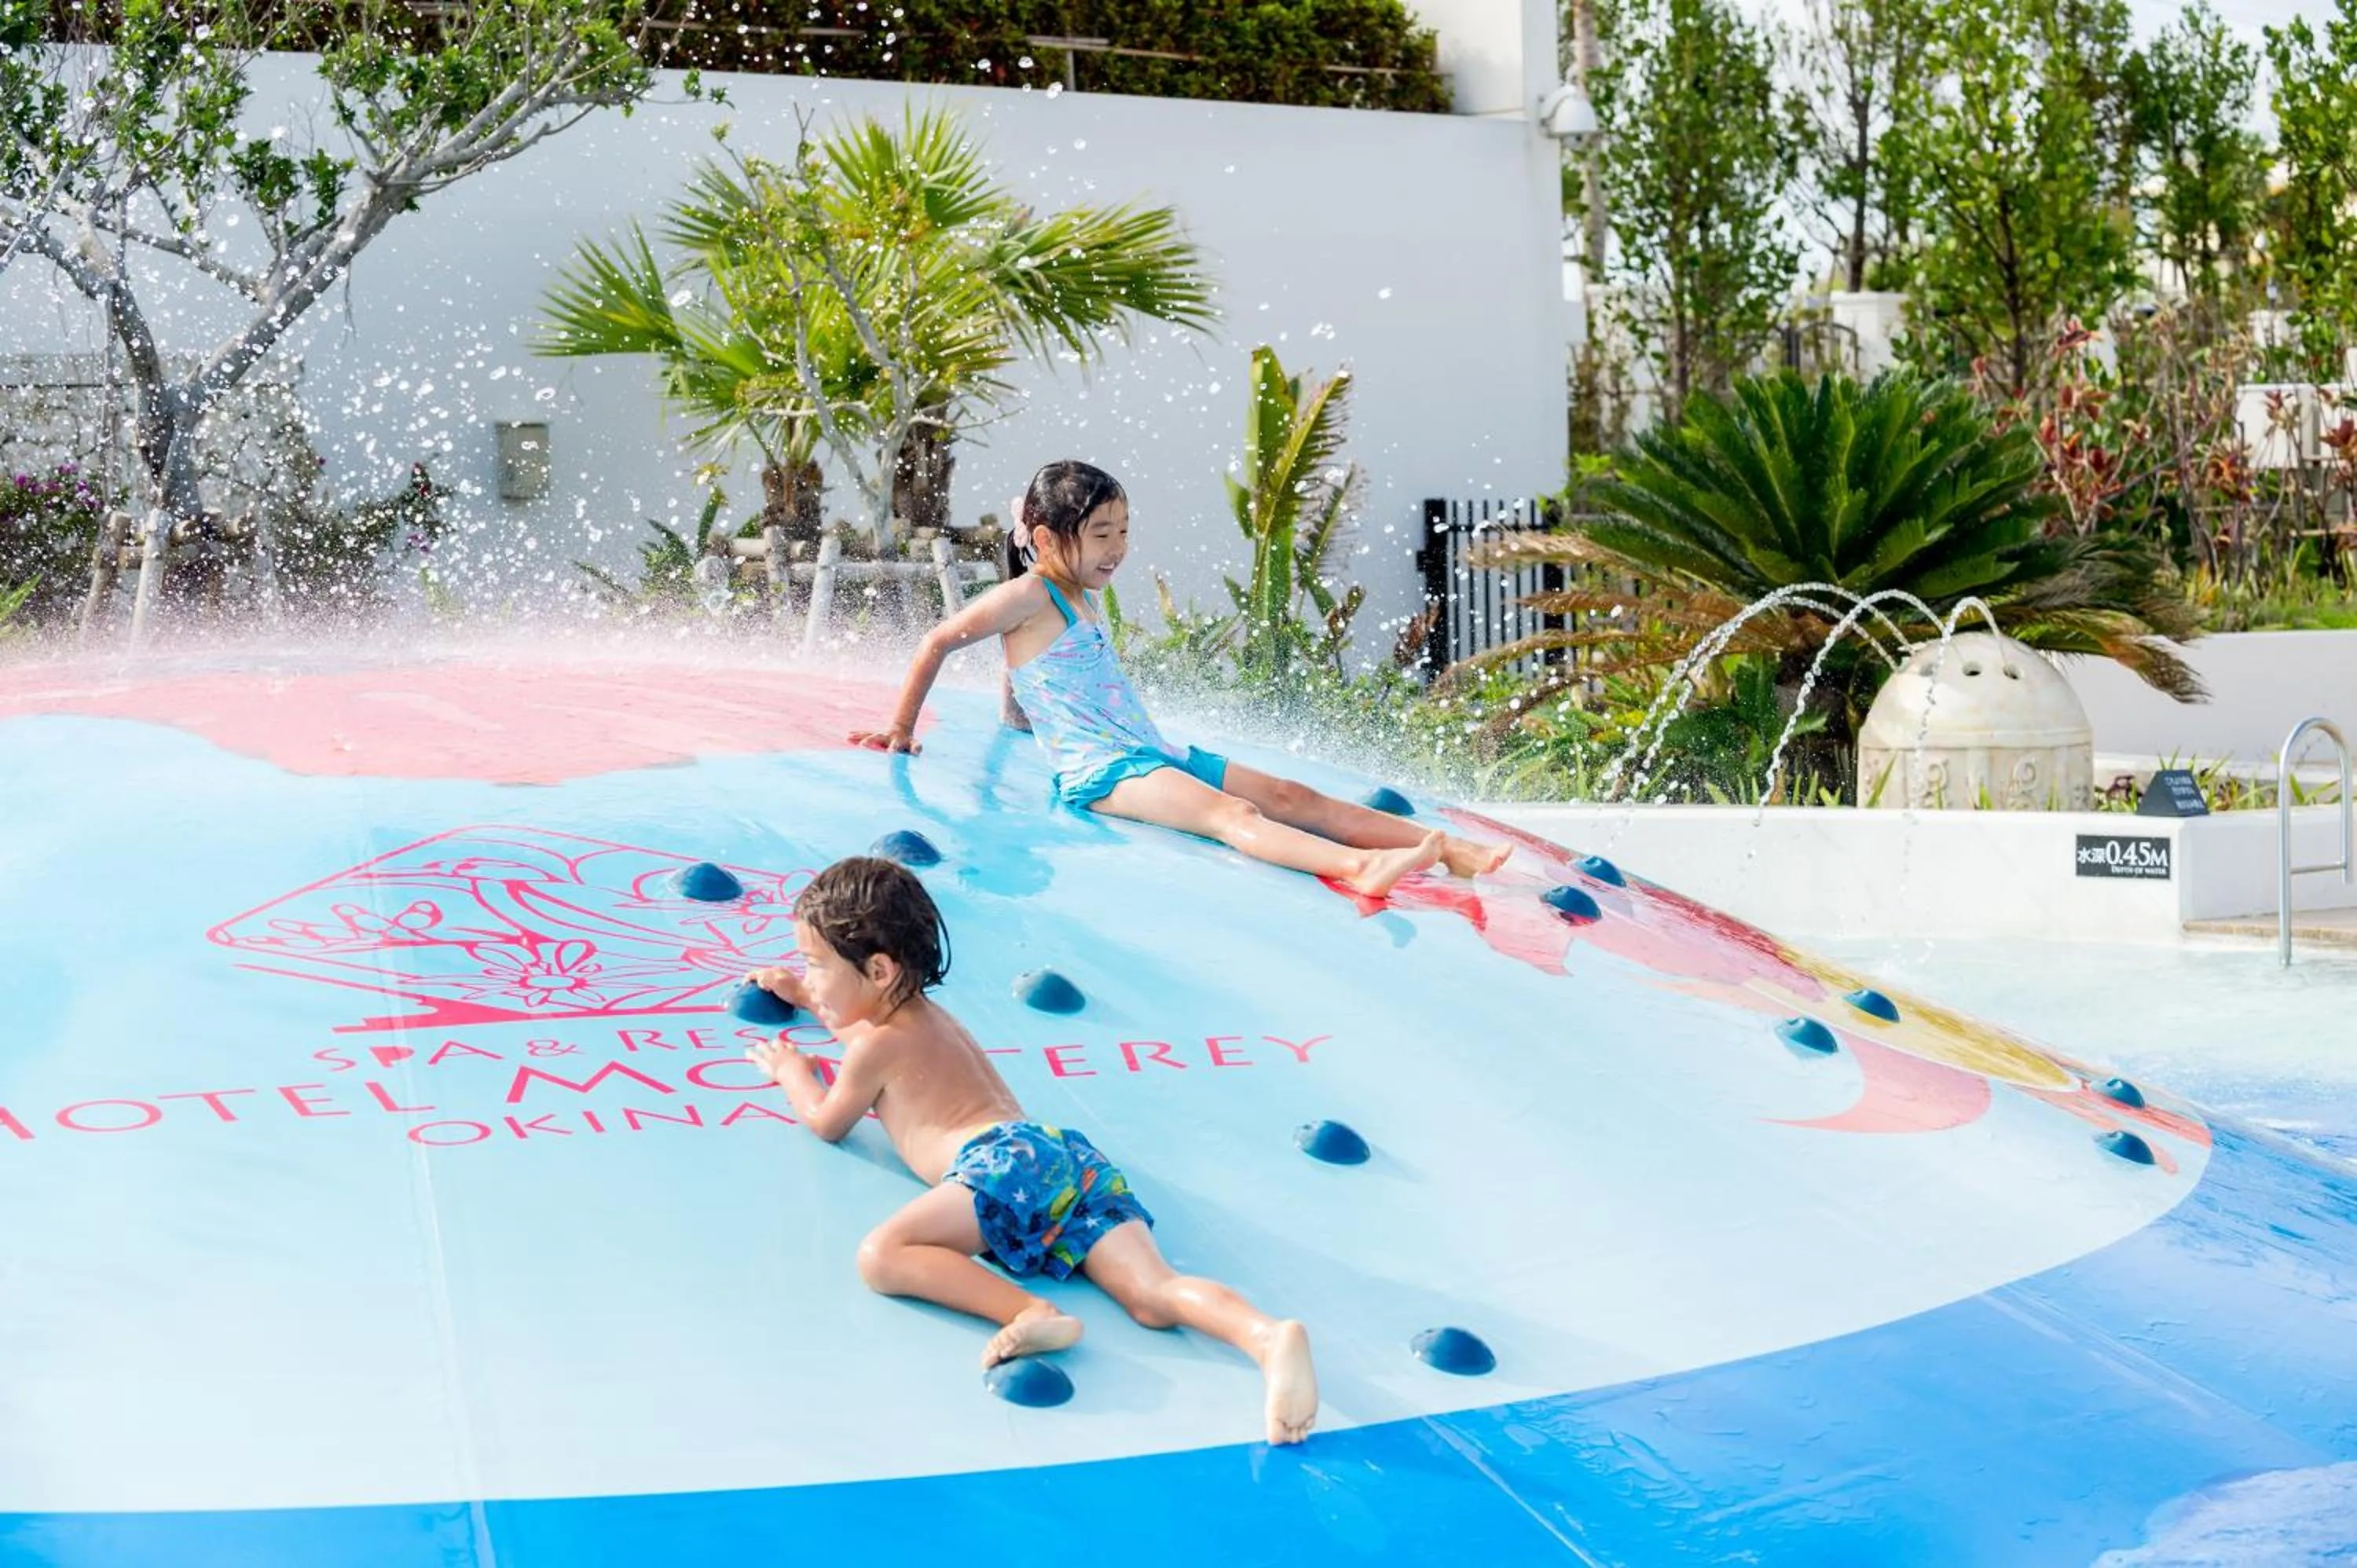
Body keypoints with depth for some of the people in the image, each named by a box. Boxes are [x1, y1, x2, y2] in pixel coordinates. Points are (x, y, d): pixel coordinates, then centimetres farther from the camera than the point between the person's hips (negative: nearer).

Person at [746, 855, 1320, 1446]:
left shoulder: (876, 1046, 13)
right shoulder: (928, 1014, 37)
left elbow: (828, 1124, 27)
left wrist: (793, 1073, 45)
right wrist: (802, 994, 69)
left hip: (1001, 1160, -8)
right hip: (1072, 1154, 8)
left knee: (881, 1255, -22)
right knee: (1153, 1294, -14)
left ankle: (1031, 1313, -41)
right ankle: (1269, 1334, -44)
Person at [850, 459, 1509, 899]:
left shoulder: (1083, 600, 21)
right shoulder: (1028, 596, -5)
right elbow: (936, 643, -3)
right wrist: (901, 729, 0)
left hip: (1157, 754, 9)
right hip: (1101, 772, -9)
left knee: (1291, 796, -4)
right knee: (1231, 814, -33)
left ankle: (1459, 852, -14)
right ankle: (1359, 867, -58)